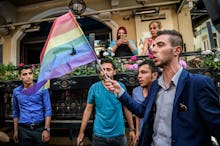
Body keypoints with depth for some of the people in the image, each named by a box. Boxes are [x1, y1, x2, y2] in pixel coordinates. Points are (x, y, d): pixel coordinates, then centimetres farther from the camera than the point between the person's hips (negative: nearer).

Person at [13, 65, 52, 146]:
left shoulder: (42, 89, -6)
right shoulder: (16, 91, 4)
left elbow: (48, 110, -7)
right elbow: (16, 112, 12)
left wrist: (46, 129, -12)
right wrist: (16, 131, 11)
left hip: (40, 128, -2)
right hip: (23, 130, 2)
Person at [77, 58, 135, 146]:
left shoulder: (121, 87, -7)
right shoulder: (94, 88, -8)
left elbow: (126, 109, 2)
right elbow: (88, 110, -2)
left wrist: (132, 129, 4)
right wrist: (81, 133, -1)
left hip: (119, 134, 1)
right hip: (99, 135, 0)